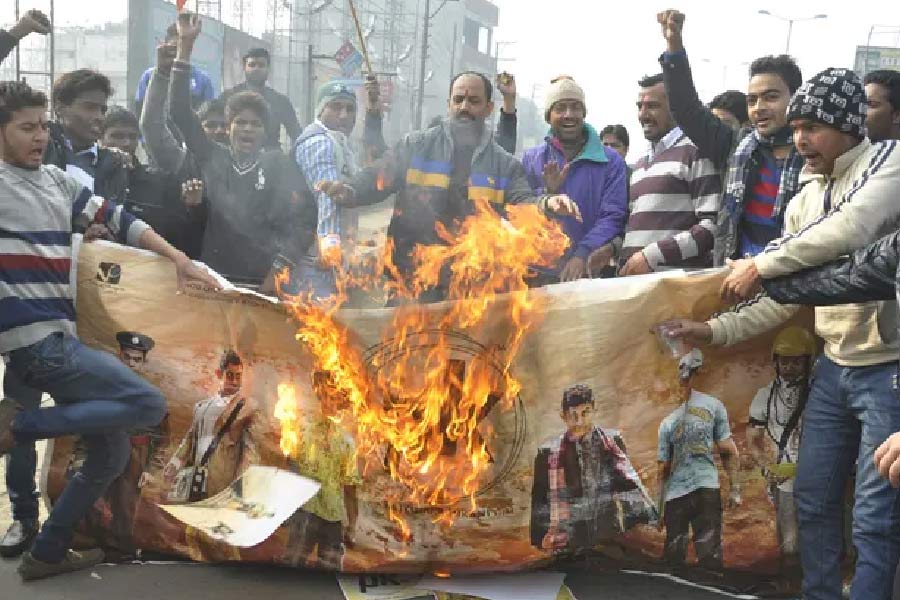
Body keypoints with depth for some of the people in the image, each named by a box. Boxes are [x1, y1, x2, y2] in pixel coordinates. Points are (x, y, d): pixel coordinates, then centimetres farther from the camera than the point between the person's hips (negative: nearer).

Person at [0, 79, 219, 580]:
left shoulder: (58, 180, 15)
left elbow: (116, 219, 17)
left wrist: (180, 260, 11)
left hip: (59, 337, 8)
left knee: (111, 454, 12)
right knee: (149, 405, -13)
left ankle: (47, 553, 25)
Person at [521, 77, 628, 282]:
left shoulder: (611, 162, 4)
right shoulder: (530, 159, 10)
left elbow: (613, 215, -5)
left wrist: (583, 254, -18)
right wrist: (547, 193, -14)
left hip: (590, 275, -1)